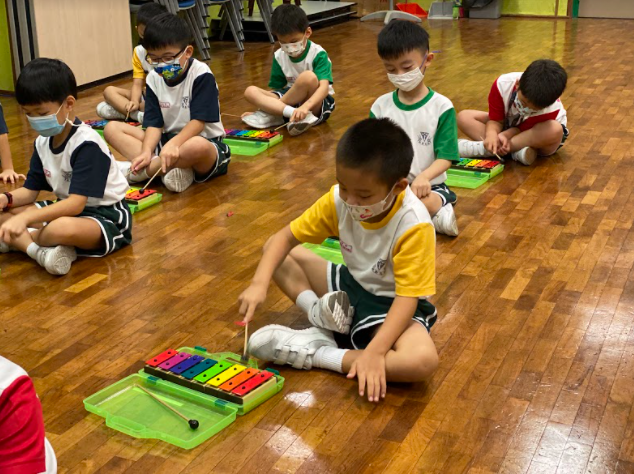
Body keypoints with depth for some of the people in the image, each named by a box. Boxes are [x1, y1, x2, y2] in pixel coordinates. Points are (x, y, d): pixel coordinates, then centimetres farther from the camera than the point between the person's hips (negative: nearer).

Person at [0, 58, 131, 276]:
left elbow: (76, 204, -29)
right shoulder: (42, 142, 3)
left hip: (106, 216, -9)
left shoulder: (87, 144, -23)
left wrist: (25, 218, -37)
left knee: (63, 229, -41)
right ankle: (39, 251, -24)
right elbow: (30, 190, 8)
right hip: (68, 210, 9)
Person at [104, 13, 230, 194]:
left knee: (197, 146, -43)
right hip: (167, 140, 6)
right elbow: (154, 124, -3)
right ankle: (173, 169, -26)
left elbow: (198, 121, -20)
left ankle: (135, 171, -21)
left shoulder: (201, 75, -14)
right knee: (112, 128, -6)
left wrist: (173, 144, -35)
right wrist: (146, 152, -23)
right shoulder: (154, 78, 2)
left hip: (204, 141, -6)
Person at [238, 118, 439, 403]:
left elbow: (408, 297, -30)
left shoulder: (414, 226, -30)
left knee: (423, 360, -37)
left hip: (391, 305, -5)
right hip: (350, 286, 5)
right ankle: (320, 316, -18)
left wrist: (374, 351, -43)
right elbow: (285, 237, -9)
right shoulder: (338, 200, -15)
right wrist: (259, 283, -25)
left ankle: (315, 353, -26)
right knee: (277, 253, -1)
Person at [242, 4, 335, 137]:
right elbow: (276, 89, 7)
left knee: (308, 77, -36)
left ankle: (271, 115, -22)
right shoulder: (279, 57, 1)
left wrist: (304, 107, -45)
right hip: (293, 101, 5)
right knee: (250, 91, -15)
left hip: (316, 102, -5)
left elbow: (324, 87, -27)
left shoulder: (318, 54, -14)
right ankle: (300, 116, -32)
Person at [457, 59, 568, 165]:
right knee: (464, 117, -15)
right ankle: (516, 150, -32)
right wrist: (492, 135, -43)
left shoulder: (551, 109, -33)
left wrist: (504, 136, -45)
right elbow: (495, 120, -20)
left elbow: (523, 129, -24)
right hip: (508, 124, 3)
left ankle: (480, 148, -38)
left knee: (555, 130, -42)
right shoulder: (502, 84, -29)